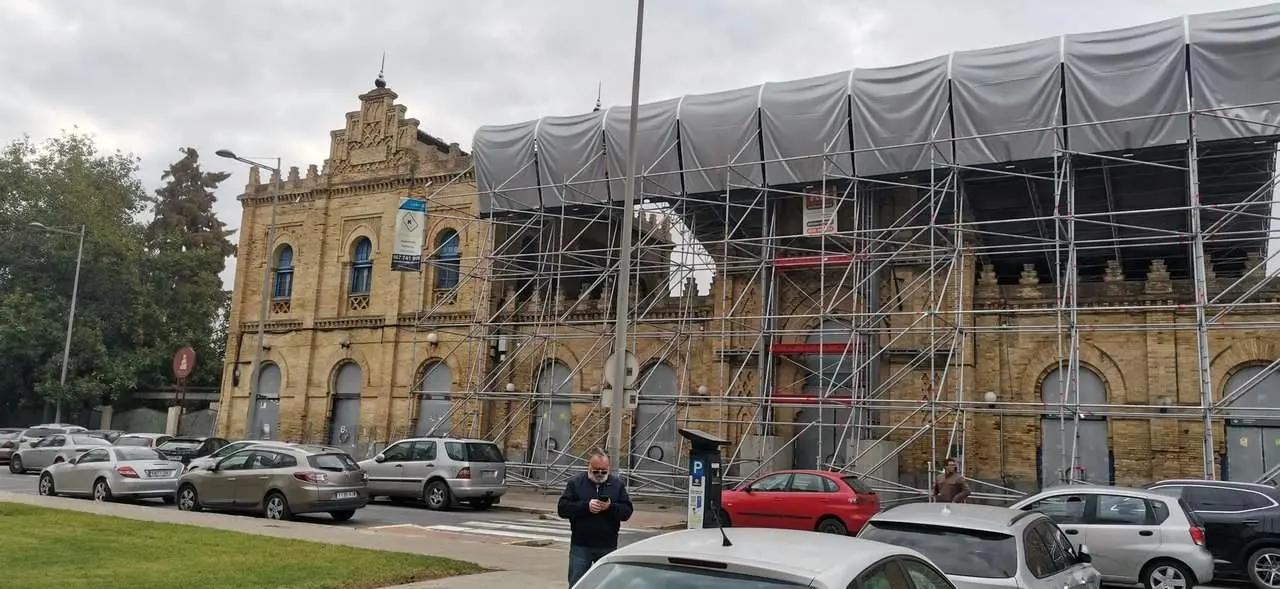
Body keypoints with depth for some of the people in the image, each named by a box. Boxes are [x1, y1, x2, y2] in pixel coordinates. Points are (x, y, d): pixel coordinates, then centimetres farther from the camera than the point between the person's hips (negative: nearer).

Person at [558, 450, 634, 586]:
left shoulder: (617, 484, 5)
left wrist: (611, 507, -19)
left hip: (608, 546, 2)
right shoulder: (575, 483, 1)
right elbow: (562, 509, -7)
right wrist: (586, 506, -19)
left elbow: (628, 511, 0)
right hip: (580, 546, -1)